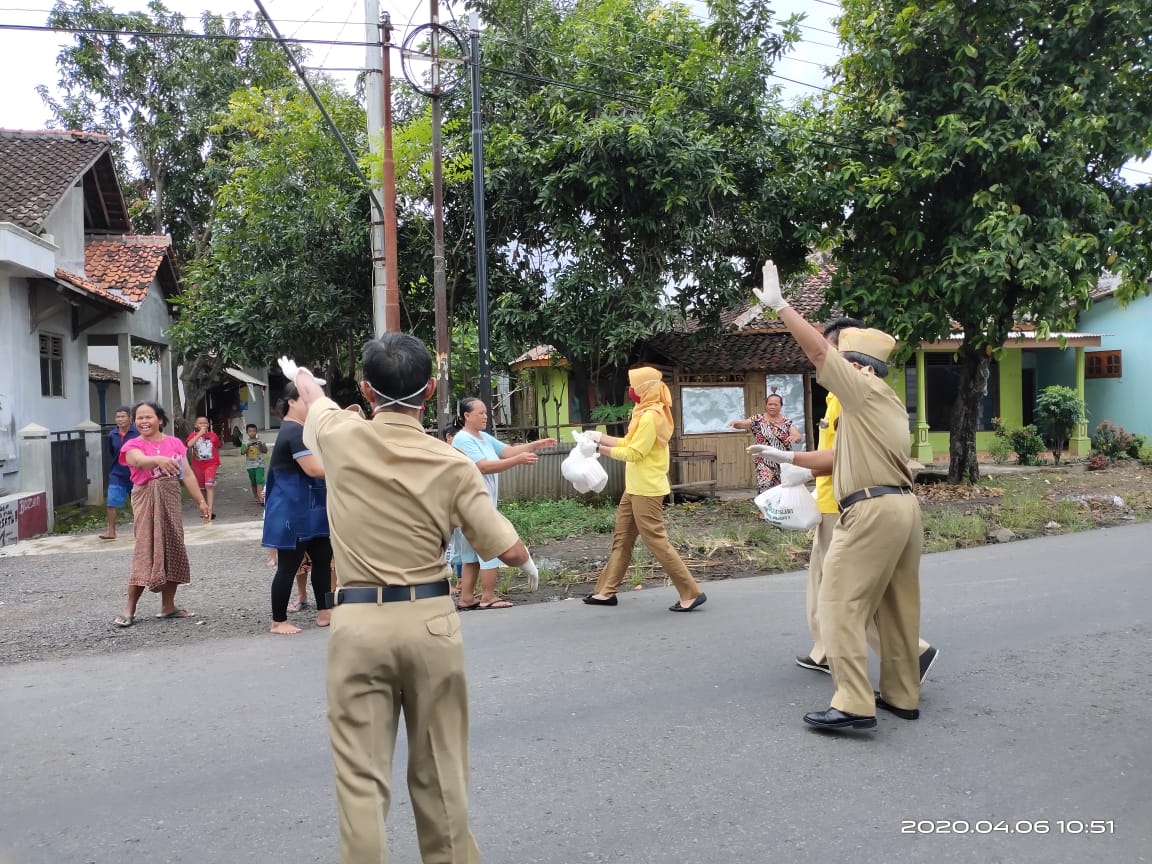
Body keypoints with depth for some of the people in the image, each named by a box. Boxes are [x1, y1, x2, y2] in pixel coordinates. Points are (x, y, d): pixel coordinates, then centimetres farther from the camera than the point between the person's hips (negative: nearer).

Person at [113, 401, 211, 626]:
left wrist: (201, 501, 5)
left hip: (171, 501, 4)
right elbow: (141, 461, -28)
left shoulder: (175, 443, 7)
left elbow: (188, 475, 8)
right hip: (147, 501, -4)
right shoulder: (132, 445, -4)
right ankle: (129, 609, 0)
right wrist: (160, 460, -49)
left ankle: (168, 606, 15)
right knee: (146, 551, -9)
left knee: (173, 550, 5)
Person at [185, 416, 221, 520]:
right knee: (201, 488, 13)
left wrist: (218, 463, 12)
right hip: (198, 465, 2)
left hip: (211, 464, -2)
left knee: (210, 485, -18)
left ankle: (210, 509, -24)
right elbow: (189, 445, -20)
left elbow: (217, 450, 13)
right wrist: (200, 434, -20)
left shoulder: (213, 435, 2)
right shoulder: (193, 435, 1)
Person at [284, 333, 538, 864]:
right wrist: (529, 565, 19)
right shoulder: (452, 465, -6)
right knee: (439, 772, 14)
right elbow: (509, 550, -6)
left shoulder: (342, 437, -4)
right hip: (431, 620, 1)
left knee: (362, 779, 6)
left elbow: (314, 398, 22)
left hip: (358, 622, 0)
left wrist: (300, 375, 45)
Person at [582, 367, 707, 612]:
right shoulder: (647, 413, 12)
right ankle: (606, 591, 22)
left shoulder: (650, 416, -20)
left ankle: (691, 593, -1)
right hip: (636, 488, 11)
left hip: (646, 491, -11)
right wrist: (599, 437, 12)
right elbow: (630, 443, 14)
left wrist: (598, 449, -15)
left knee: (656, 541, -6)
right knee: (622, 539, 14)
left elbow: (633, 453, -20)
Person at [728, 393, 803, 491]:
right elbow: (742, 424, -12)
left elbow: (799, 436, -4)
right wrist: (736, 423, -36)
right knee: (766, 492, -14)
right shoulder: (758, 420, 1)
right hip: (765, 464, -3)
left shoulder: (787, 422, 6)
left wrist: (795, 437, -29)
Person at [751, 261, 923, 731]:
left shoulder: (864, 390, -6)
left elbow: (819, 349, -12)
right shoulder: (889, 403, 22)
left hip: (871, 510, -10)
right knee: (897, 607, 15)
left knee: (839, 605, -7)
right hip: (904, 507, 10)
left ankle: (853, 704, -10)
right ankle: (902, 695, 24)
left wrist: (778, 305, -5)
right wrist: (790, 458, 31)